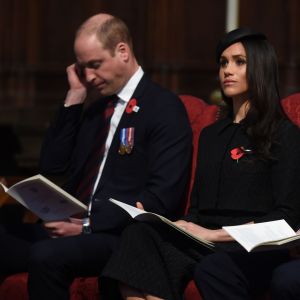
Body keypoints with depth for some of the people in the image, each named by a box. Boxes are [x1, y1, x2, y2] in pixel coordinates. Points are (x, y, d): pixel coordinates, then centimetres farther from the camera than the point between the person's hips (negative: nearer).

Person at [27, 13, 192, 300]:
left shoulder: (165, 107, -4)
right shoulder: (95, 107, 19)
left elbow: (162, 198, -13)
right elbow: (52, 165, 14)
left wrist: (89, 224, -18)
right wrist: (74, 98, 8)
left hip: (122, 234, -6)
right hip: (74, 224, 6)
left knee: (46, 255, -33)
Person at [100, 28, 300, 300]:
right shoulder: (211, 135, 26)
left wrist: (216, 234, -11)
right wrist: (184, 226, -1)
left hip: (256, 249, -5)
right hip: (203, 244, 5)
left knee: (214, 267, -41)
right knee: (139, 235, -27)